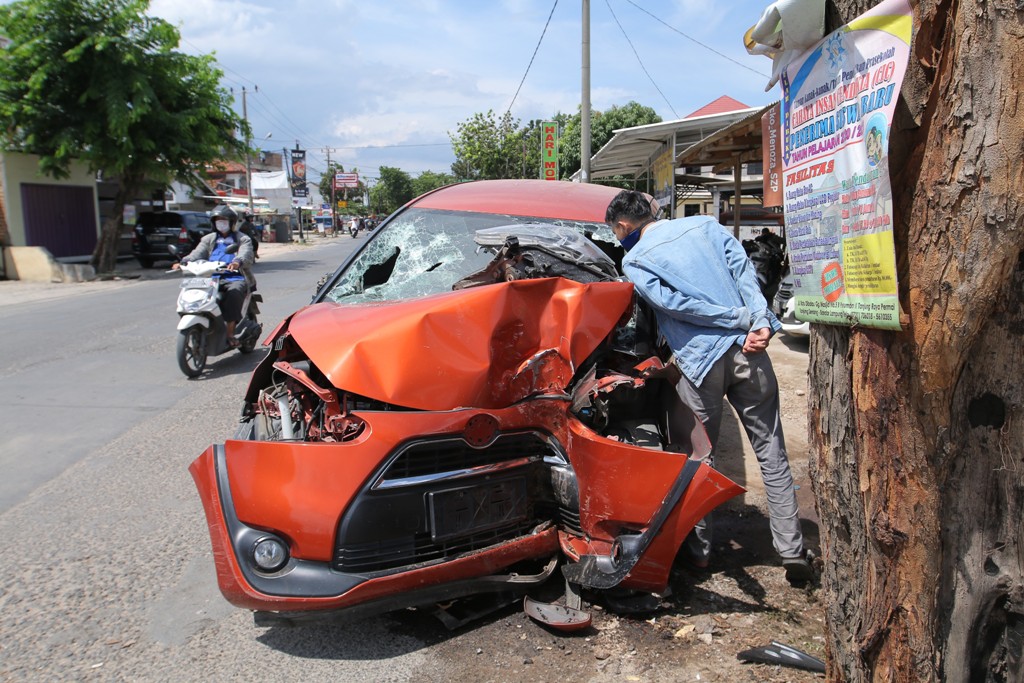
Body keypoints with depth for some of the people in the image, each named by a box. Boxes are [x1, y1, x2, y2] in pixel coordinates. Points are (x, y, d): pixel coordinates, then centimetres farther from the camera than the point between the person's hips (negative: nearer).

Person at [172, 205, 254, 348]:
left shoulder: (242, 239, 10)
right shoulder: (209, 239, 23)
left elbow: (246, 254, -13)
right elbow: (197, 253, 4)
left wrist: (237, 262, -38)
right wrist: (183, 262, -18)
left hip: (236, 278, -4)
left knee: (233, 294, -37)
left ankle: (230, 333, -35)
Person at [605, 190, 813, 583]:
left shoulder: (634, 260, 2)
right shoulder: (704, 225, 14)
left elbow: (673, 303, -11)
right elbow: (744, 271, 2)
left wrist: (743, 319, -8)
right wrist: (760, 324, -8)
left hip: (699, 361, -3)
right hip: (747, 351, 3)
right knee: (771, 454, 10)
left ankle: (698, 549, 25)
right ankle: (793, 553, 13)